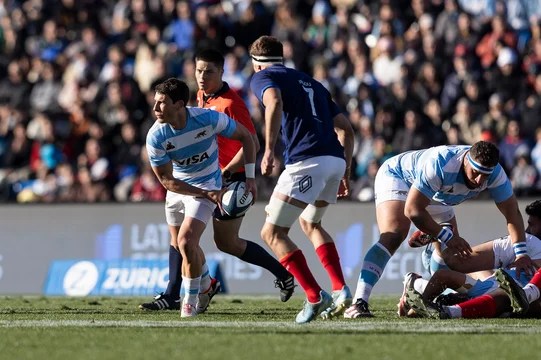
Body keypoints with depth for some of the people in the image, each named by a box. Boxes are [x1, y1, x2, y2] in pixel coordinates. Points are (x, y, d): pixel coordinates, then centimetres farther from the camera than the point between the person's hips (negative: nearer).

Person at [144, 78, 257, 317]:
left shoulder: (208, 119, -26)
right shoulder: (156, 136, -23)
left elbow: (245, 136, -9)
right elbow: (166, 180, -16)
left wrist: (250, 177, -11)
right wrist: (206, 194, -22)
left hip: (207, 185, -3)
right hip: (177, 188, 3)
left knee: (186, 242, -19)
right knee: (180, 246, 17)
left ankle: (190, 300, 1)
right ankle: (206, 286, 46)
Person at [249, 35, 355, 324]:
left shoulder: (262, 77, 9)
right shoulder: (310, 82, 30)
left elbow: (274, 102, -16)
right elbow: (345, 129, 25)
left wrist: (269, 150, -19)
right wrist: (345, 172, 27)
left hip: (306, 161, -7)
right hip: (335, 160, 7)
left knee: (272, 233, 2)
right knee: (309, 223, 30)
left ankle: (316, 297, -10)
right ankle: (341, 290, 16)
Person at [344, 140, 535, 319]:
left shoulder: (495, 173, -25)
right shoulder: (439, 165, -42)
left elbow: (512, 212, -15)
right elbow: (412, 210, -38)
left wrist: (521, 253, -24)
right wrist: (446, 236, -33)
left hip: (435, 196, 8)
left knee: (454, 253, 5)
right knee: (394, 236, -31)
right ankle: (359, 303, -40)